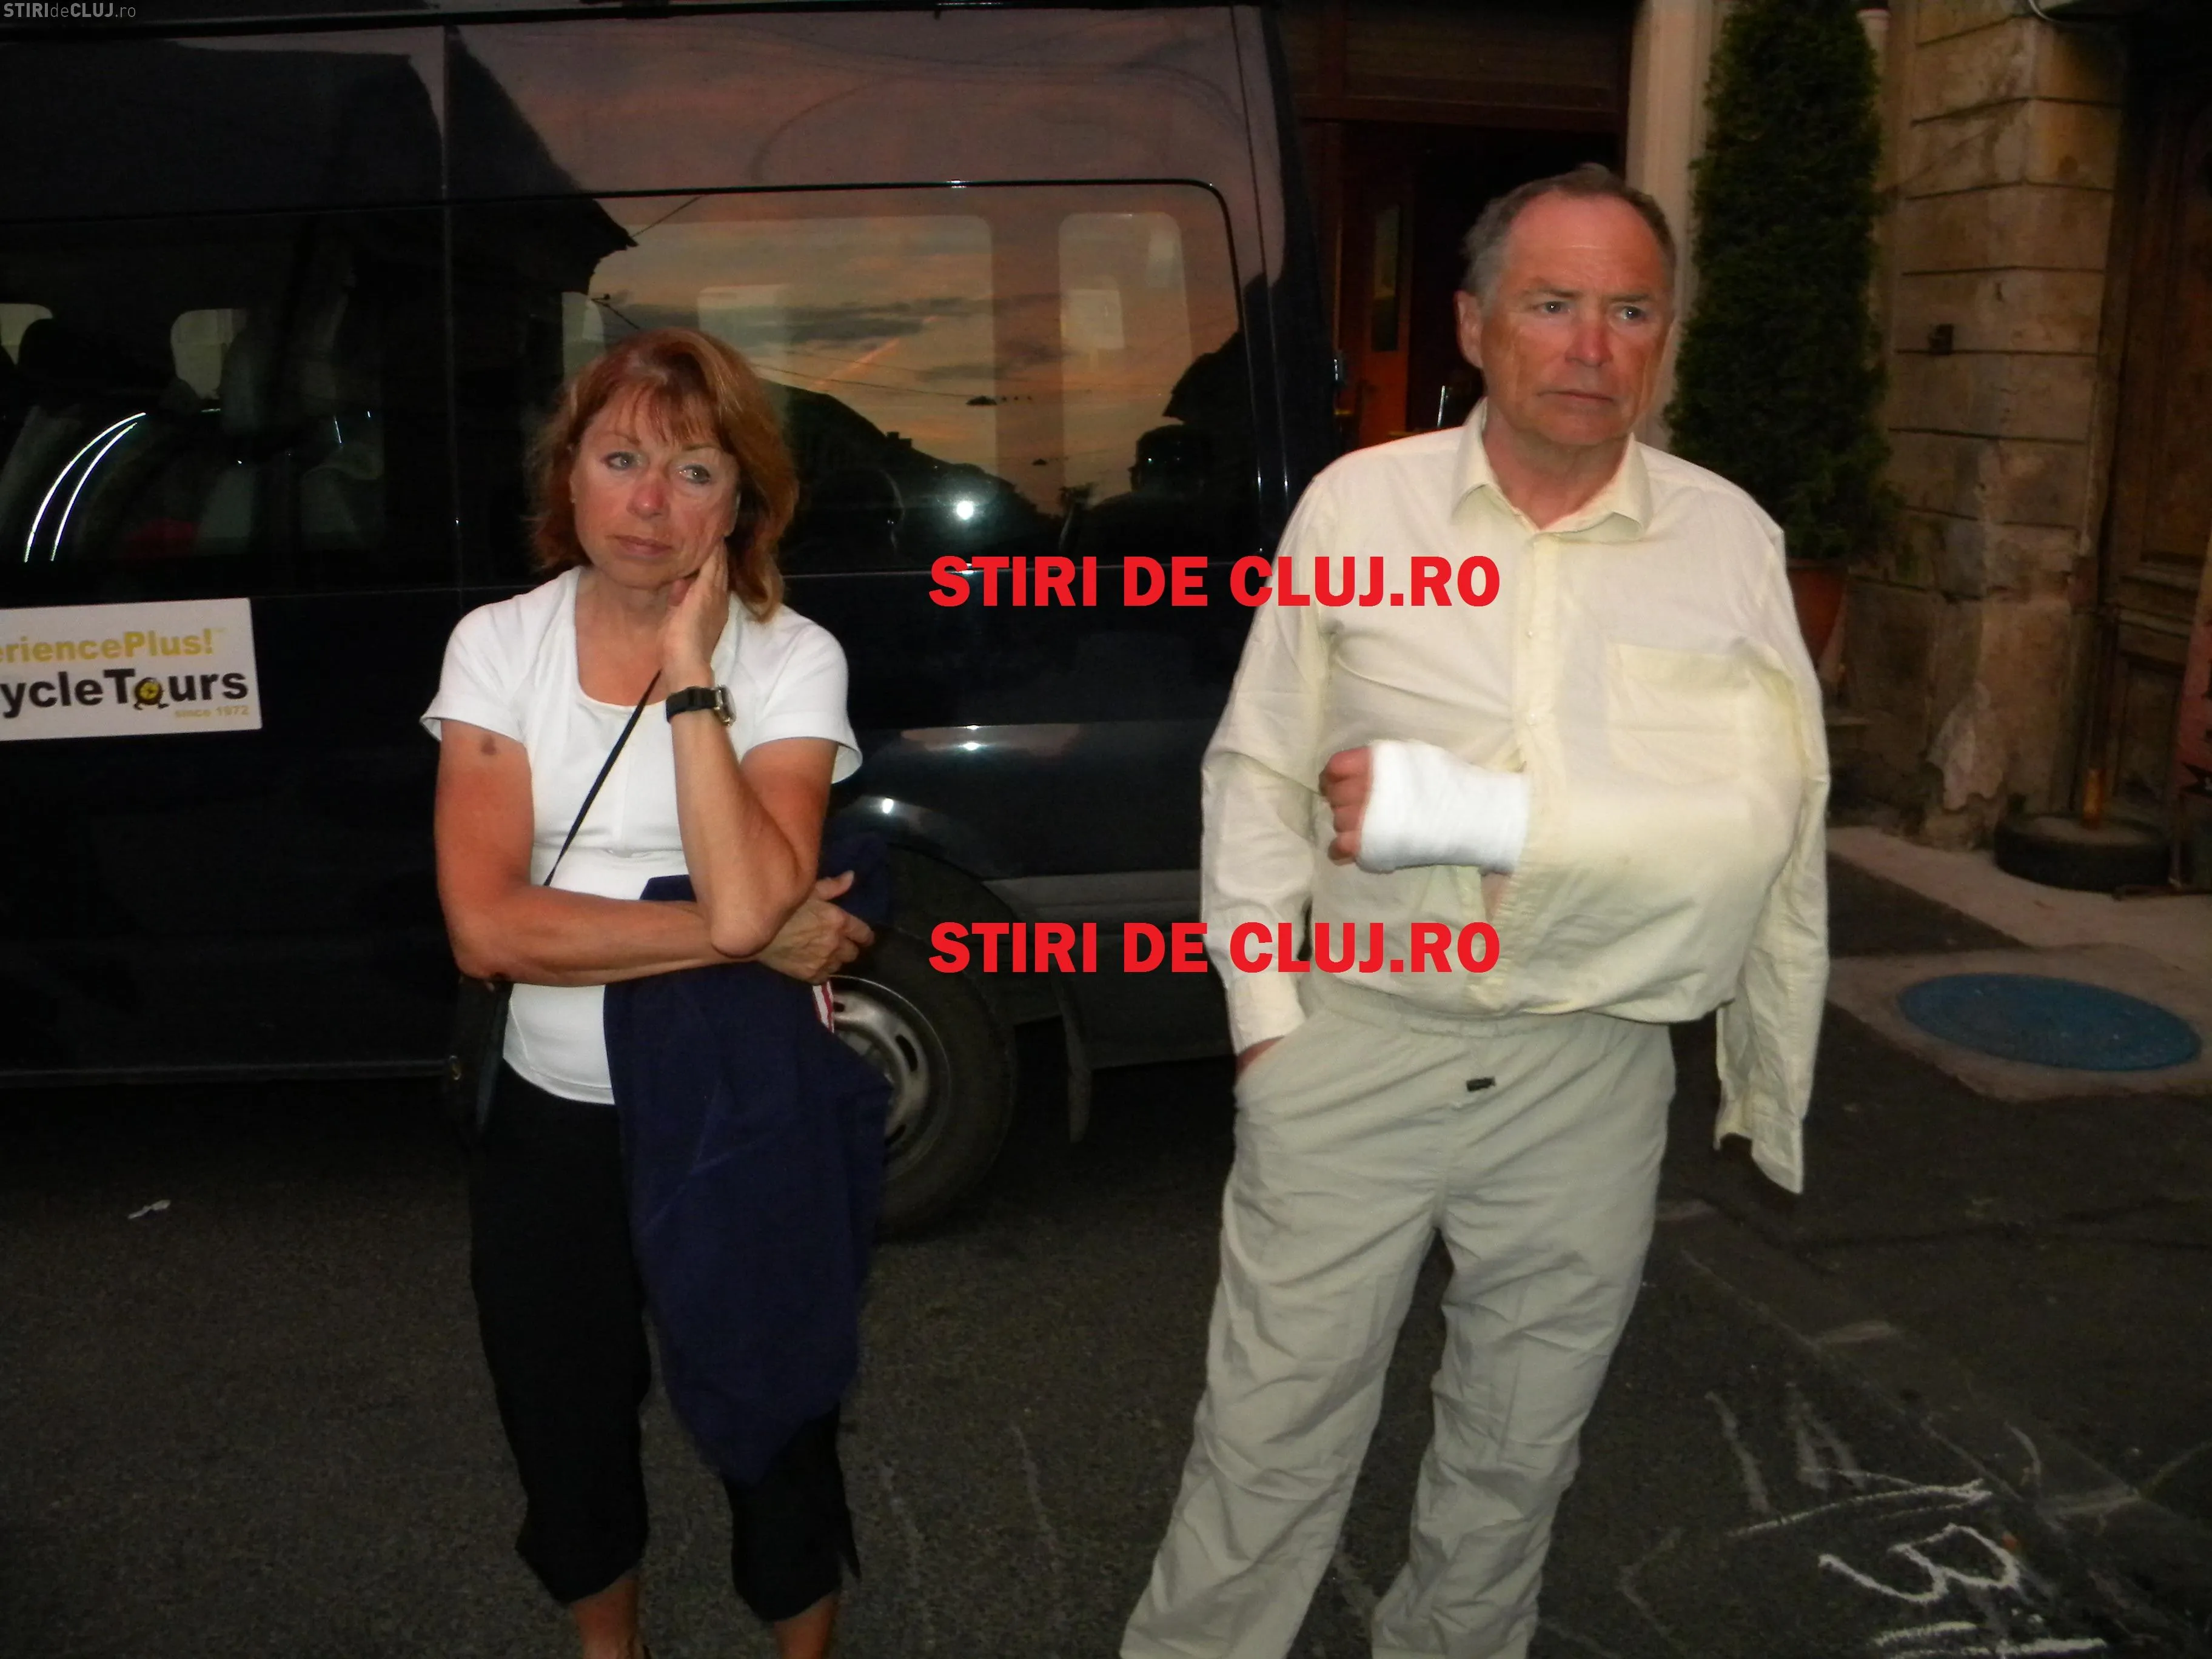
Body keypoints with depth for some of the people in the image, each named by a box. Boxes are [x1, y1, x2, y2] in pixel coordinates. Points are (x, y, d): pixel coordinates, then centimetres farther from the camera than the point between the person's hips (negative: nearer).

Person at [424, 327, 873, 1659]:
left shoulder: (791, 661, -13)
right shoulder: (497, 647, -7)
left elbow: (749, 900, -28)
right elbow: (485, 928, -19)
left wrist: (691, 675, -24)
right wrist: (749, 937, -23)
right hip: (552, 1123, 3)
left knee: (777, 1430, 16)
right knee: (565, 1437, 22)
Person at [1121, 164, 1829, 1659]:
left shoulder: (1730, 541, -4)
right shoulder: (1357, 503, -3)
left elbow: (1756, 816, -15)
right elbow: (1258, 770, 1)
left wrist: (1448, 806, -22)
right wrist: (1266, 1012, -4)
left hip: (1590, 1080, 1)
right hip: (1353, 1046, -1)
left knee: (1519, 1449, 20)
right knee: (1273, 1436, 10)